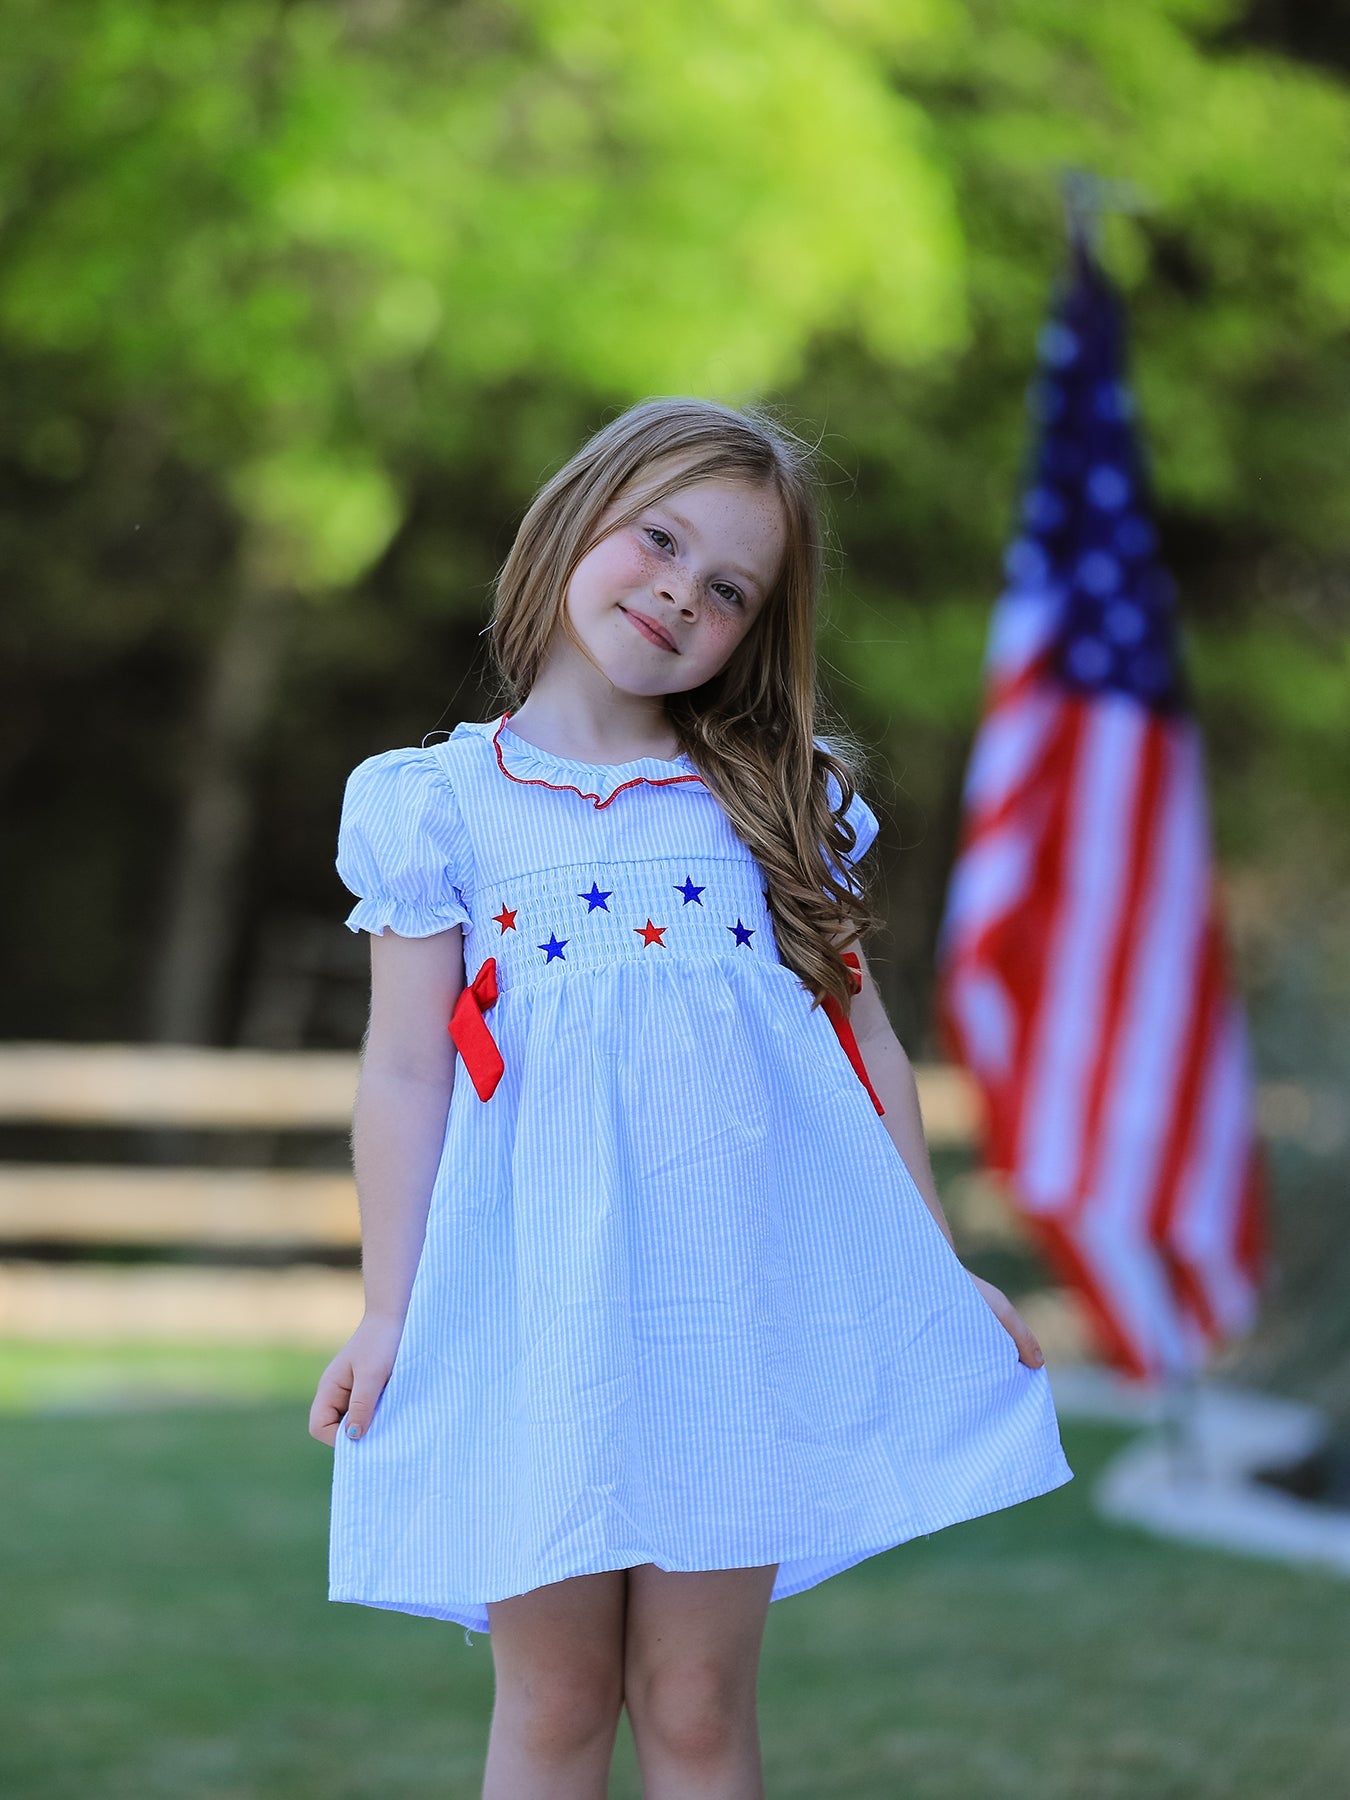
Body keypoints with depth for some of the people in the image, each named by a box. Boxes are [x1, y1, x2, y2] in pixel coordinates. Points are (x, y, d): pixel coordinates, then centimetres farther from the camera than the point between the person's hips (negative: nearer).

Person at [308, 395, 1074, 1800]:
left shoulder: (775, 799, 13)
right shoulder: (442, 801, 7)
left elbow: (862, 1036, 15)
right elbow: (406, 1070, 5)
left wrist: (941, 1268, 11)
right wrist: (385, 1317, 2)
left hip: (745, 1276, 1)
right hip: (542, 1278, -1)